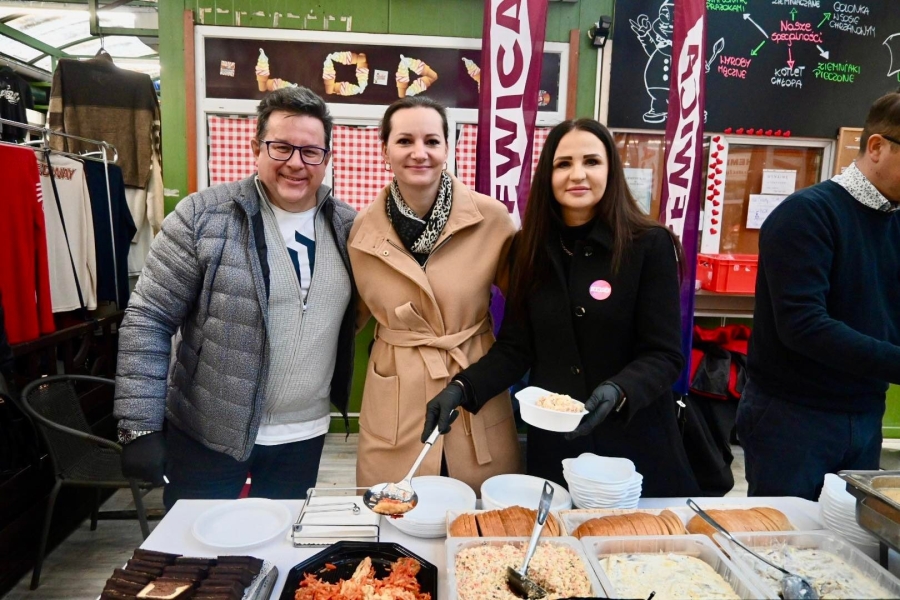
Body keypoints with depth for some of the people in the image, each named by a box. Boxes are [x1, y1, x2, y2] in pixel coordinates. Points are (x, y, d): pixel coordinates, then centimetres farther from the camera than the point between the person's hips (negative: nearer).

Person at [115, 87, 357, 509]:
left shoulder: (348, 227, 0)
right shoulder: (203, 217, -12)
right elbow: (148, 321, -10)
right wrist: (141, 427, -13)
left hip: (304, 436, 4)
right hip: (206, 433, -3)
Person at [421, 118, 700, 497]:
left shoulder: (650, 245, -10)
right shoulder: (531, 249, 0)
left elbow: (664, 355, -11)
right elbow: (515, 347, 0)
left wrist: (618, 391, -30)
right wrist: (462, 388, -15)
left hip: (632, 442, -2)